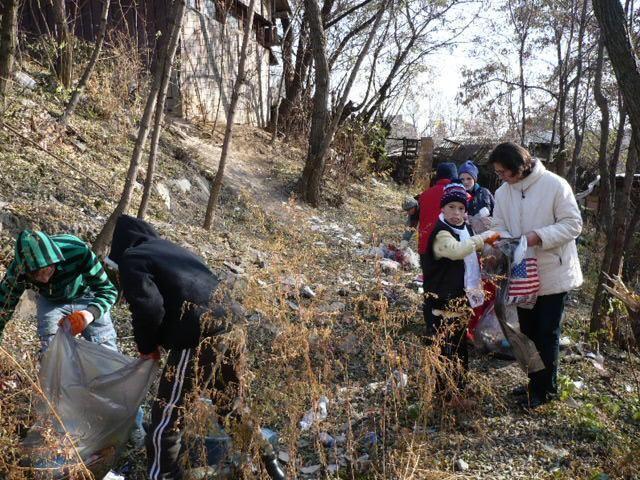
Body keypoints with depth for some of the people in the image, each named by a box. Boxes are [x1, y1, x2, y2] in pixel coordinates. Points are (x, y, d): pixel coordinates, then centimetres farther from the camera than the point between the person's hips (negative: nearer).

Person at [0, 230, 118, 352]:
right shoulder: (17, 271, -32)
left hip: (85, 298, -1)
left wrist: (92, 312, -53)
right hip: (50, 303, 2)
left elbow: (107, 290, -32)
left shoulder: (77, 251, -40)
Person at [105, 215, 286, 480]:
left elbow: (149, 308, -13)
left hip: (198, 341, -9)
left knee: (166, 418, 6)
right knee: (232, 404, 27)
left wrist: (147, 346, 4)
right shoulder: (169, 248, 26)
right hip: (228, 327, 9)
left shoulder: (131, 259, 3)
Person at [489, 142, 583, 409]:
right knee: (528, 331, 17)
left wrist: (539, 236, -27)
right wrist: (509, 242, -20)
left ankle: (544, 389, 20)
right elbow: (499, 227, 1)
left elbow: (573, 224, -15)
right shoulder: (502, 193, 0)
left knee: (547, 334, 5)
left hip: (553, 273, -5)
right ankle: (536, 381, 35)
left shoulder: (555, 185, -16)